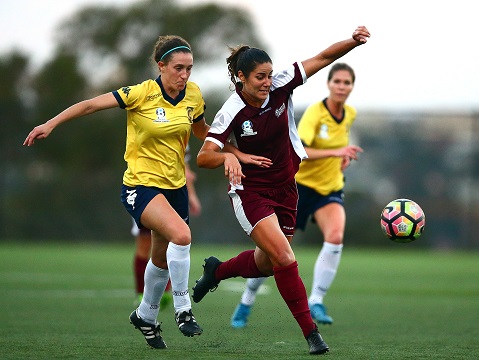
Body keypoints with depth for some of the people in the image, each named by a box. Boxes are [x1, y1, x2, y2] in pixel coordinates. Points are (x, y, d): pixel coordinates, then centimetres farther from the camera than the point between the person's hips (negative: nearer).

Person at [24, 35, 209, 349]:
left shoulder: (193, 94, -2)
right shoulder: (142, 93, -18)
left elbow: (202, 131, 17)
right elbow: (91, 105, -13)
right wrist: (51, 124, -16)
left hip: (175, 185, 6)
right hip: (141, 185, -6)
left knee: (163, 259, 16)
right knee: (181, 234, -30)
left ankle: (146, 316, 42)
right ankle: (182, 309, -15)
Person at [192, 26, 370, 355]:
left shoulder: (281, 86, -11)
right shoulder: (232, 113, -20)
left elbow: (323, 58, -12)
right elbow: (204, 157, -22)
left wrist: (354, 41, -29)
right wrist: (232, 157, -42)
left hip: (285, 189, 5)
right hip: (251, 192, -5)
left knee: (266, 264, 18)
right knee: (285, 259, -19)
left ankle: (217, 270, 47)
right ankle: (310, 331, -10)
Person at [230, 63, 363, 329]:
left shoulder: (350, 114, 1)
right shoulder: (315, 113, -19)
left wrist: (344, 157, 8)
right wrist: (335, 152, -39)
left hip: (330, 189, 4)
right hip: (300, 185, -4)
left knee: (335, 237, -25)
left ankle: (316, 302, -19)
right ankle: (246, 303, 22)